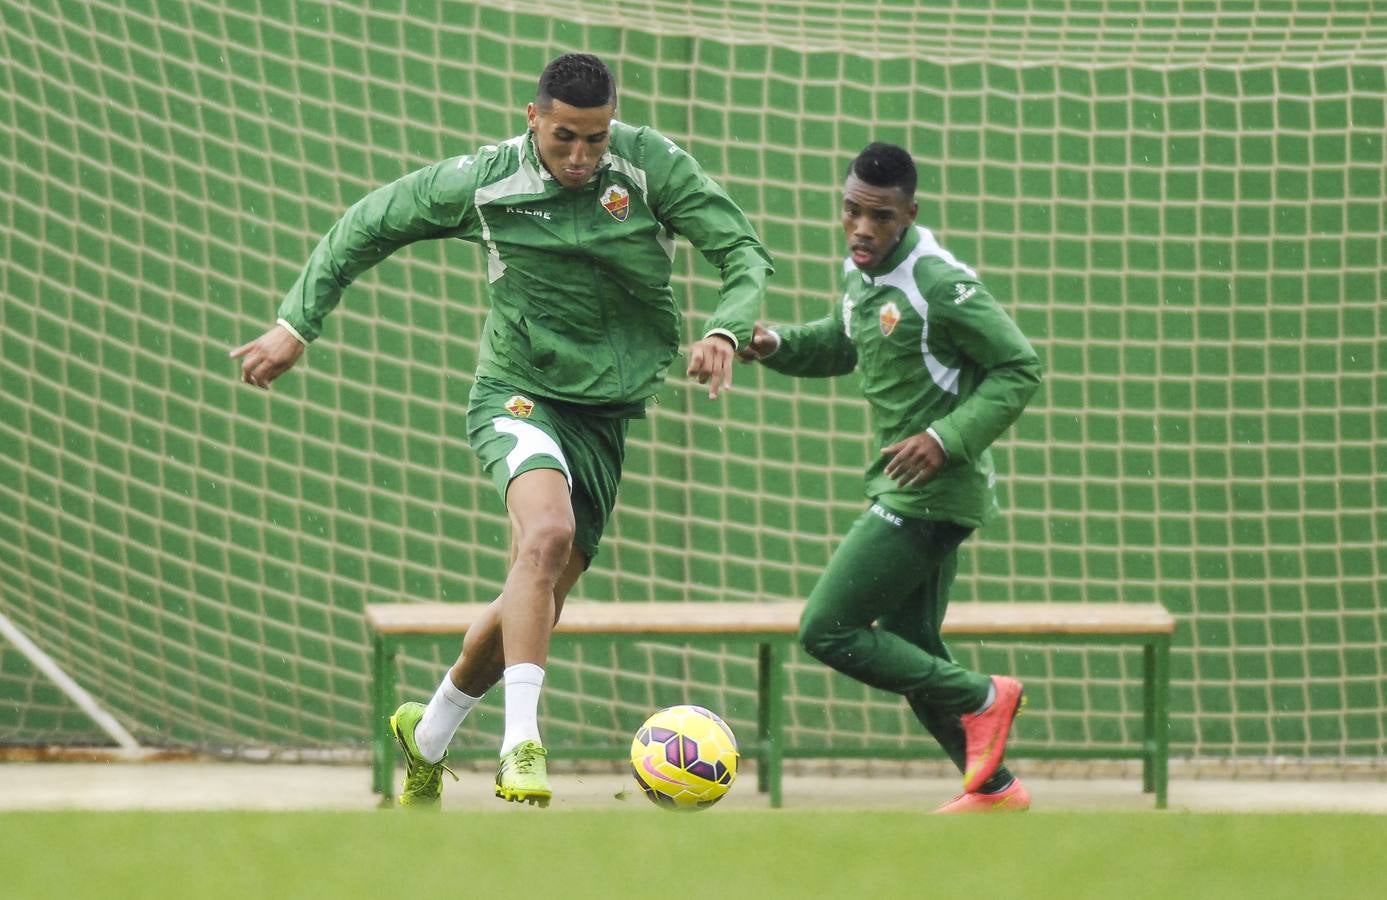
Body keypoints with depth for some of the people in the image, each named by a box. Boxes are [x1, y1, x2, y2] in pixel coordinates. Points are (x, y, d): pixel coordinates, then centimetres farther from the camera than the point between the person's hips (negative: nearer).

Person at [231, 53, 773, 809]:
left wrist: (724, 331, -27)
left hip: (605, 412, 3)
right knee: (548, 531, -33)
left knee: (535, 604, 8)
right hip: (517, 394, -3)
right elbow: (366, 227, 4)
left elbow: (743, 251, -7)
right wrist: (296, 326, 2)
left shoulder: (650, 164, -9)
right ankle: (521, 745, -39)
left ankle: (427, 737, 33)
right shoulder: (483, 181, -10)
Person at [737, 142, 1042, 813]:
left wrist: (948, 437, -24)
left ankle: (980, 699, -1)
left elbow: (1020, 368, -15)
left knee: (826, 630, -10)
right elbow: (840, 344, 27)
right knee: (909, 653, 13)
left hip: (933, 490, -9)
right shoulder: (860, 274, 8)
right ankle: (993, 788, 21)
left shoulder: (940, 283, -18)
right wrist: (777, 345, 7)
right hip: (900, 490, 9)